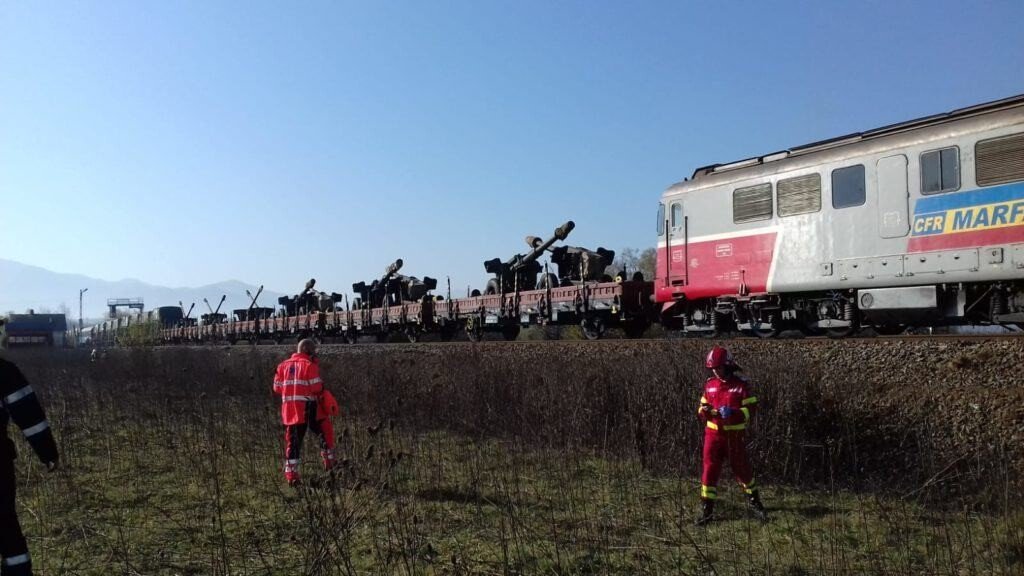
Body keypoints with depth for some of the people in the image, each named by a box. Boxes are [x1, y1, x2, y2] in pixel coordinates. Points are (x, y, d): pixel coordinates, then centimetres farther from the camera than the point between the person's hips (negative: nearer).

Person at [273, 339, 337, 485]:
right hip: (307, 407, -5)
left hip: (289, 409, 5)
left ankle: (291, 474, 2)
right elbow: (317, 388, -12)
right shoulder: (309, 365, -6)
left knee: (293, 441, 7)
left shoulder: (283, 365, 12)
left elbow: (277, 388, 11)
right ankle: (329, 461, 19)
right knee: (326, 431, 16)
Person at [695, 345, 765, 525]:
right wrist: (703, 411, -11)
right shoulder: (709, 384, 5)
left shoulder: (741, 385, -7)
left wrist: (732, 413, -23)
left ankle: (754, 500, 33)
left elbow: (752, 408, -8)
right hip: (713, 433, 3)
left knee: (741, 468, 9)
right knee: (709, 469, 0)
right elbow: (703, 406, 13)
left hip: (734, 435, -3)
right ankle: (707, 509, 7)